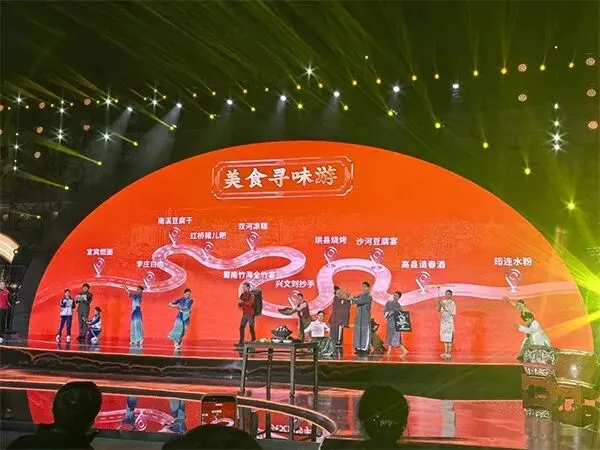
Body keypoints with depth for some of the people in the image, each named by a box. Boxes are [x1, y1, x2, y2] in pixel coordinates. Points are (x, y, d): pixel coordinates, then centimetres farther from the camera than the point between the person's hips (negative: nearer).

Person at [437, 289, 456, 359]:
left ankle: (449, 353, -4)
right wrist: (439, 304, -9)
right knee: (444, 337, 9)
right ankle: (445, 352, 16)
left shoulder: (452, 303, -7)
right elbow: (438, 310, 9)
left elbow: (451, 312, -16)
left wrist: (444, 306, -21)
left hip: (449, 322, -6)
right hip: (443, 321, 6)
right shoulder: (443, 301, 10)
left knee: (449, 338, -6)